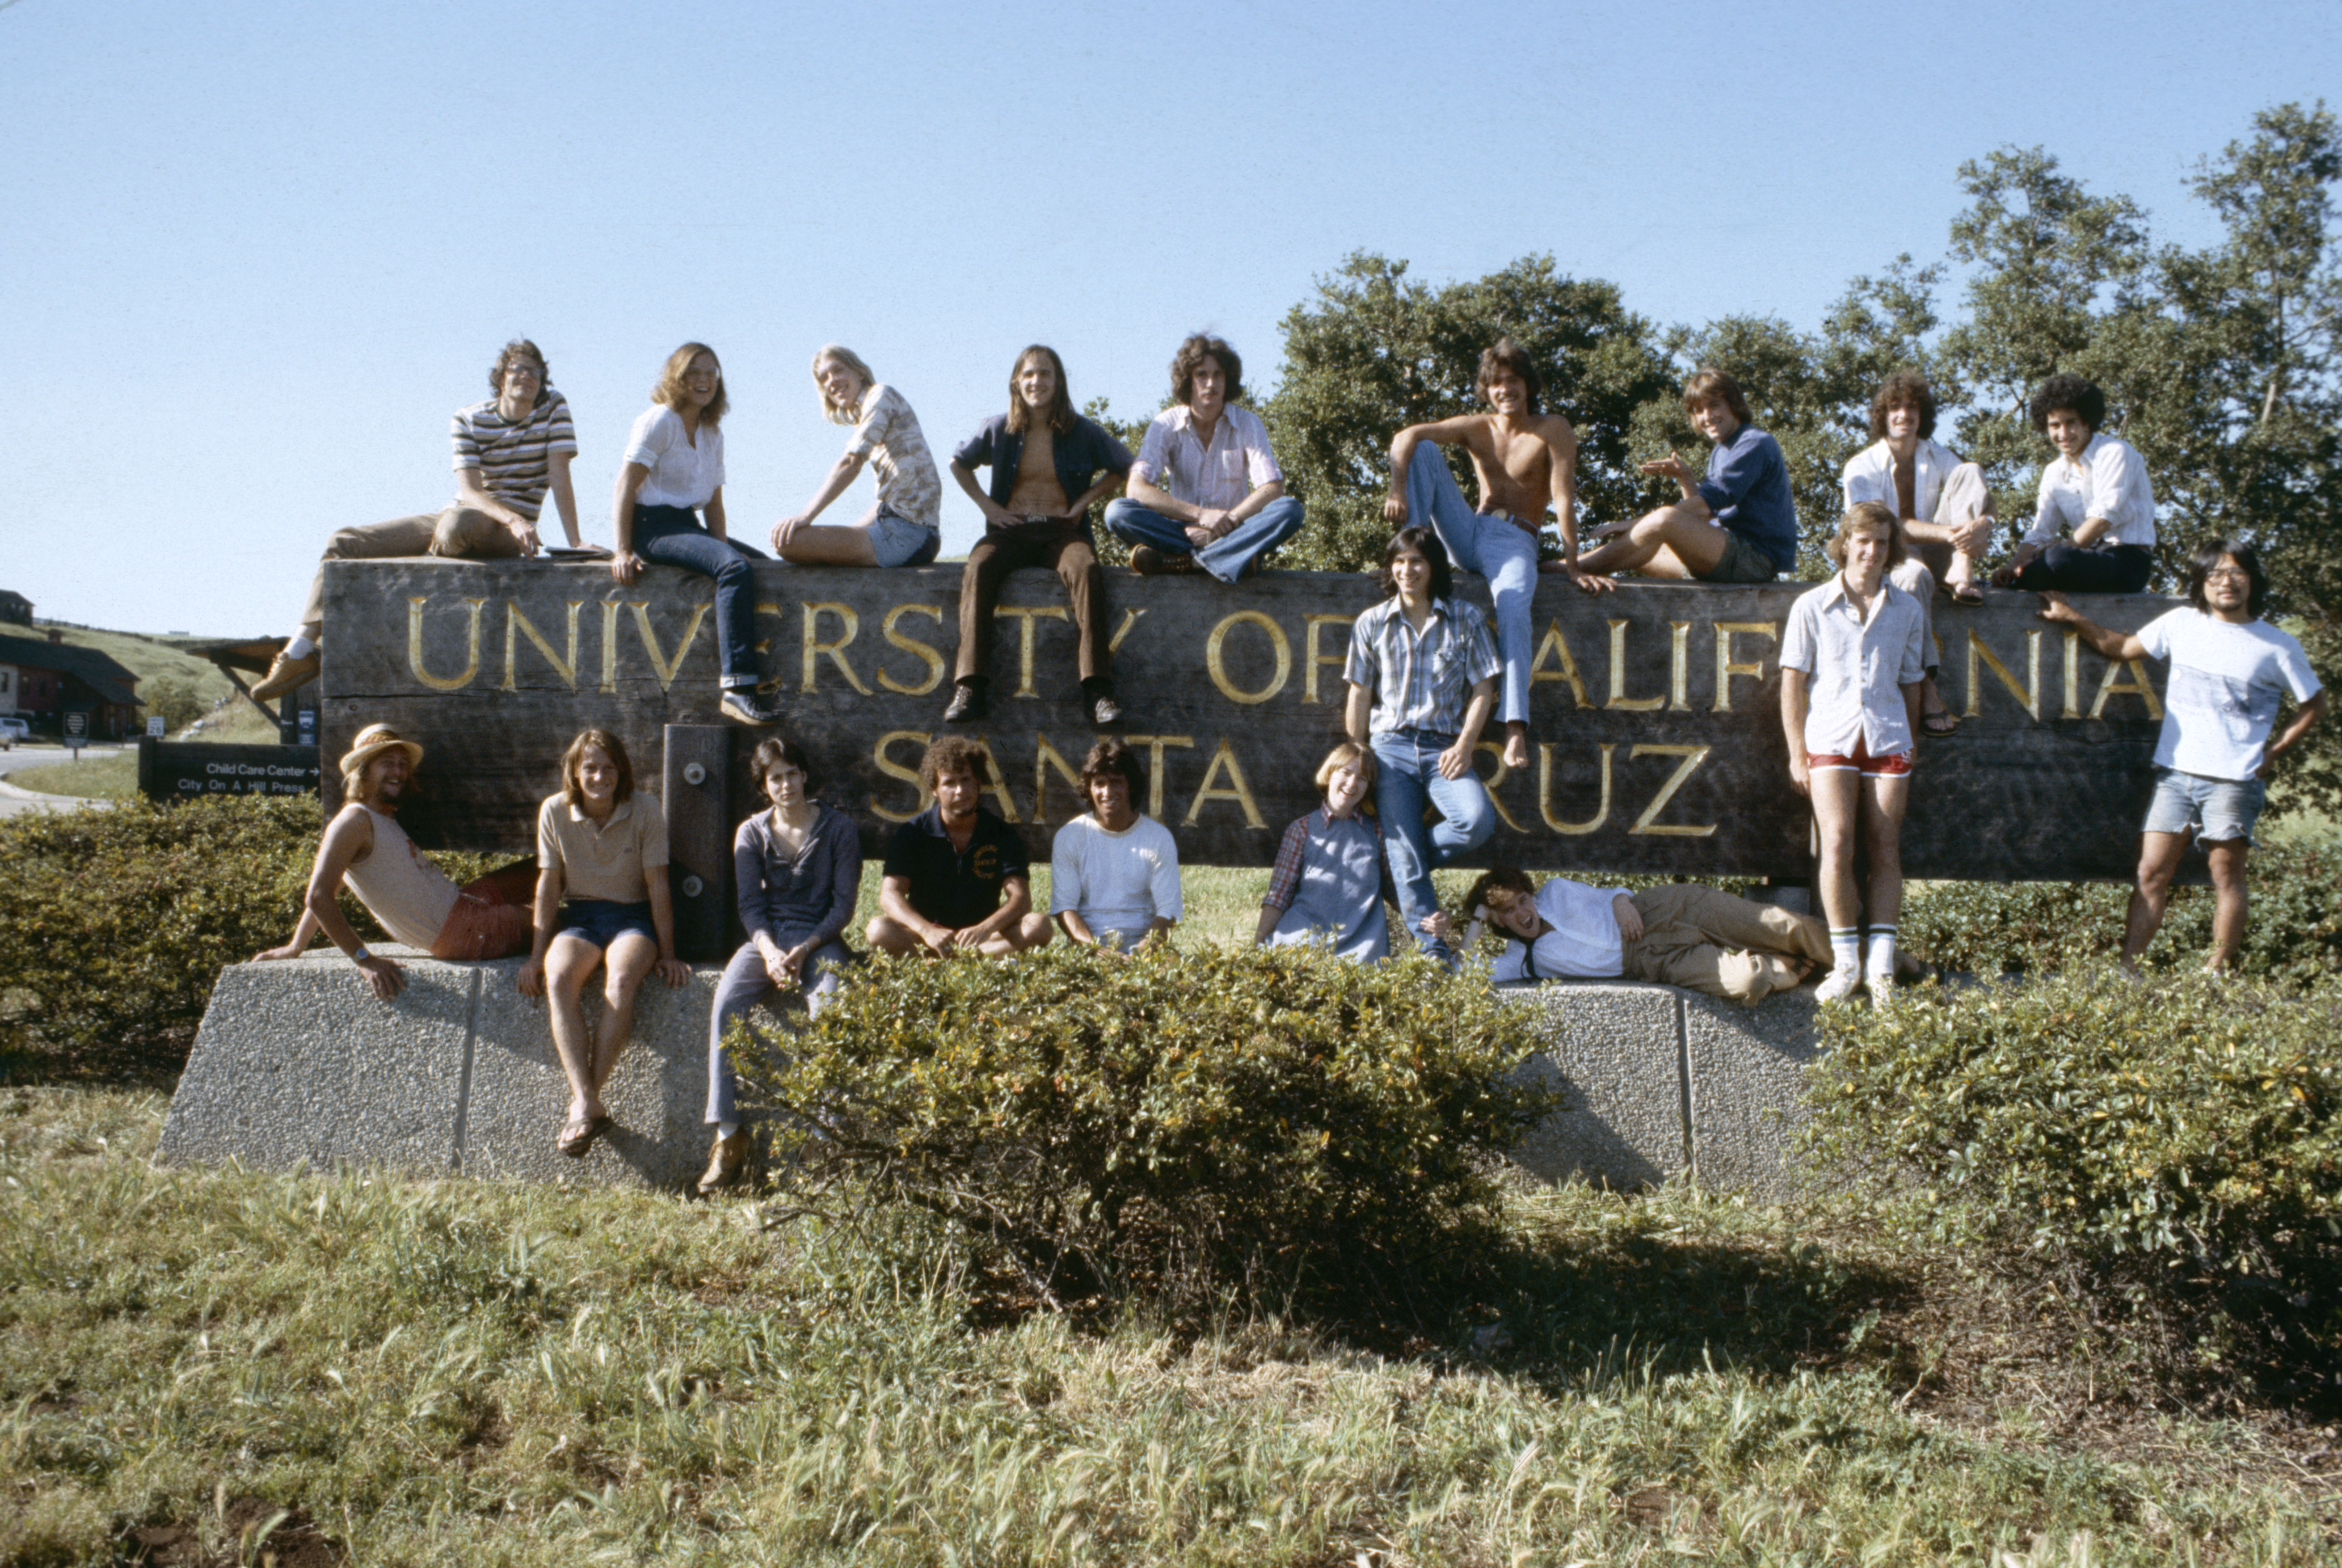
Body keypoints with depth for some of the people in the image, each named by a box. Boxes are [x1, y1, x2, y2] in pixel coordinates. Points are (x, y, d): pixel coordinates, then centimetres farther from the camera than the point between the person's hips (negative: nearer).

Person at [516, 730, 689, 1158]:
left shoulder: (646, 811, -6)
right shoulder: (555, 811, -2)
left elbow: (658, 886, -3)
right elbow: (549, 884, 3)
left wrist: (668, 954, -4)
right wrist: (538, 954, 0)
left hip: (633, 916, -2)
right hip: (580, 916, 2)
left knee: (621, 980, -35)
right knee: (557, 979, -32)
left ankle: (584, 1104, -33)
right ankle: (588, 1105, -39)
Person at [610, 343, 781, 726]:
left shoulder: (712, 432, 18)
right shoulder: (660, 420, -5)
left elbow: (714, 502, 19)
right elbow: (626, 487, -11)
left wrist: (722, 545, 1)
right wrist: (623, 551, -19)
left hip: (688, 525, 9)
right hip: (652, 525, -9)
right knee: (736, 568, -30)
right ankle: (737, 687, -38)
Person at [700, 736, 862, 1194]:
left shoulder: (838, 828, 3)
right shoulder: (752, 833, 10)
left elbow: (843, 904, 0)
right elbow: (750, 905, 5)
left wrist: (805, 949, -14)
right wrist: (770, 952, -14)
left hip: (820, 937, -2)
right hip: (767, 937, 2)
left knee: (829, 1008, -34)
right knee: (727, 1005, -28)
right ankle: (728, 1135, -27)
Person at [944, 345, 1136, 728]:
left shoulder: (1082, 432, 6)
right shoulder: (1000, 430, 9)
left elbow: (1121, 469, 19)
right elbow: (959, 464, 24)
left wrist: (1084, 502, 6)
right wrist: (987, 506, 10)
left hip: (1062, 531, -1)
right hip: (1011, 531, 1)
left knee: (1086, 571, -36)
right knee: (978, 571, -33)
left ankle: (1098, 690, -40)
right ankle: (970, 687, -38)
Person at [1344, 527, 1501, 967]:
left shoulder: (1466, 619, 6)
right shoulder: (1372, 624, 8)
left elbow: (1483, 689, 5)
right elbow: (1360, 697, 10)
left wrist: (1464, 746, -7)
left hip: (1444, 747, 0)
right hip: (1391, 748, 0)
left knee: (1478, 820, -26)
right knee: (1405, 855, -7)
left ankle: (1404, 860, 0)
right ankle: (1434, 953, -2)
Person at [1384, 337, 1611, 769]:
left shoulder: (1554, 430, 0)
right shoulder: (1478, 428, 11)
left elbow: (1563, 499, -11)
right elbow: (1406, 437, -4)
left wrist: (1572, 565, -20)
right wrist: (1398, 488, -25)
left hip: (1515, 542, -4)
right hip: (1469, 535, 4)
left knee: (1513, 609, -37)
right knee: (1424, 451, -8)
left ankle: (1515, 728, -48)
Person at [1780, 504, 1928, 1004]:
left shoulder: (1907, 611, 11)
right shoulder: (1811, 607, 6)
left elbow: (1910, 684, 18)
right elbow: (1793, 682, 6)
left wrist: (1908, 747, 15)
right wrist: (1797, 754, 2)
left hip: (1887, 738, 2)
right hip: (1831, 738, -2)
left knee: (1886, 850, -1)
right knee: (1837, 843, -14)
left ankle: (1881, 966, 2)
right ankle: (1846, 962, -6)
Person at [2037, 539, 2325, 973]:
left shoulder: (2277, 647, 1)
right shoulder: (2182, 623, 8)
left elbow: (2315, 704, 10)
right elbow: (2123, 647, 17)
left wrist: (2273, 752, 3)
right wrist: (2072, 618, 9)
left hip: (2233, 779, -2)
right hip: (2175, 773, 3)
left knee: (2227, 873, 0)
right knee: (2151, 872, -1)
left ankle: (2217, 973, 5)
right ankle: (2126, 969, -2)